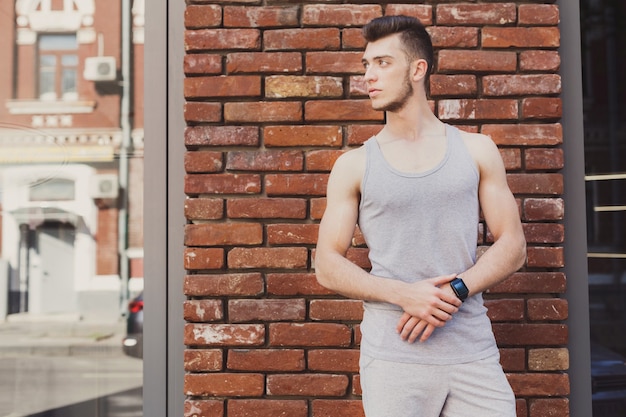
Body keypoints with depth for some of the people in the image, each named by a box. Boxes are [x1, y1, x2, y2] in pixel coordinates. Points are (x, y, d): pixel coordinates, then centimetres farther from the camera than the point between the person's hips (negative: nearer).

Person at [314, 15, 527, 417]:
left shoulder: (476, 150, 8)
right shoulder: (354, 165, 4)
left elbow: (513, 246, 5)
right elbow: (327, 266, 1)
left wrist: (454, 292, -12)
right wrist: (405, 294, -13)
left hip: (473, 351, 1)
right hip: (393, 354, -1)